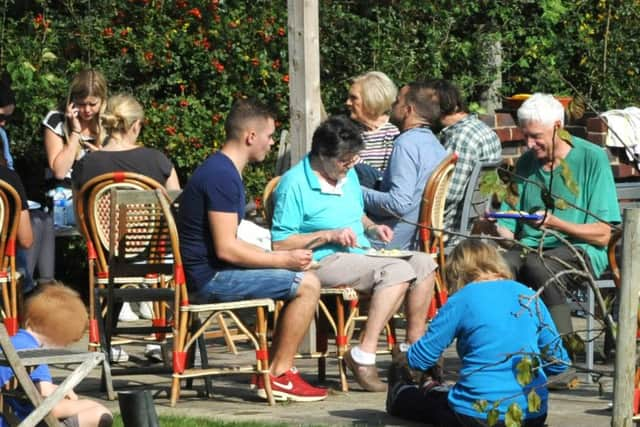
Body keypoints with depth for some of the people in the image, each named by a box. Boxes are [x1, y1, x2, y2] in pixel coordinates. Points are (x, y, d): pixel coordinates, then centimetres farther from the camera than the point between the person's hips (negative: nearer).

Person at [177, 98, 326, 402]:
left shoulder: (221, 170, 17)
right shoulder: (222, 176, -18)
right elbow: (226, 248, -23)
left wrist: (281, 255, 12)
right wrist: (284, 259, -14)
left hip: (208, 274, 11)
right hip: (210, 278, -11)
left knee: (297, 282, 17)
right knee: (307, 284, -13)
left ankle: (273, 372, 13)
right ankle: (279, 376, -6)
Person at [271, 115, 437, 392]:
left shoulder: (348, 176, 16)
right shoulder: (295, 184, -11)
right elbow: (279, 243, -15)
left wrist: (372, 228, 8)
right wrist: (329, 235, -18)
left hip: (360, 255, 9)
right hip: (325, 262, -9)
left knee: (423, 263, -8)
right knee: (398, 271, -29)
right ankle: (363, 357, -33)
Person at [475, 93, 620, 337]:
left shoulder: (592, 158, 0)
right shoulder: (526, 163, 16)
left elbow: (603, 235, -4)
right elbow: (510, 230, 14)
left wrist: (555, 223, -18)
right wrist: (494, 228, -9)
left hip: (579, 252, -4)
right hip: (531, 248, 4)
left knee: (537, 265, -38)